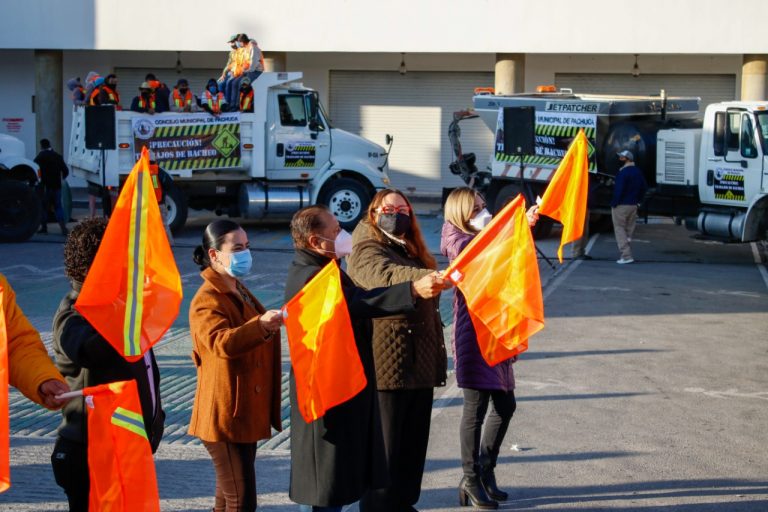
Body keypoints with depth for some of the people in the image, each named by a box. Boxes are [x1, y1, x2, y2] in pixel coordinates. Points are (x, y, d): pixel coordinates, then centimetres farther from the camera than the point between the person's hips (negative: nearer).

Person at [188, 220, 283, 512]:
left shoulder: (239, 291, 15)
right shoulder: (207, 300, -16)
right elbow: (221, 342, -36)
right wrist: (260, 326, -48)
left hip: (245, 412, 10)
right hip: (226, 415, -10)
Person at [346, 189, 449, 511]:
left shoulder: (411, 249, 19)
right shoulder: (367, 249, -7)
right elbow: (386, 276, -31)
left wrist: (437, 352, 23)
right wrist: (423, 277, -49)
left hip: (420, 360, 8)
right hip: (388, 361, -8)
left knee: (414, 440, 13)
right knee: (385, 443, -2)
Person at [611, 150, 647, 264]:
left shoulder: (623, 172, -16)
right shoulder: (637, 172, 11)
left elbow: (619, 189, -21)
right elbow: (644, 187, 18)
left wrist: (614, 203, -13)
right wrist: (638, 200, 20)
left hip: (621, 206, -8)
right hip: (633, 206, 8)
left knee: (620, 230, -4)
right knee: (629, 230, 13)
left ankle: (626, 256, -12)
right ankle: (627, 254, 16)